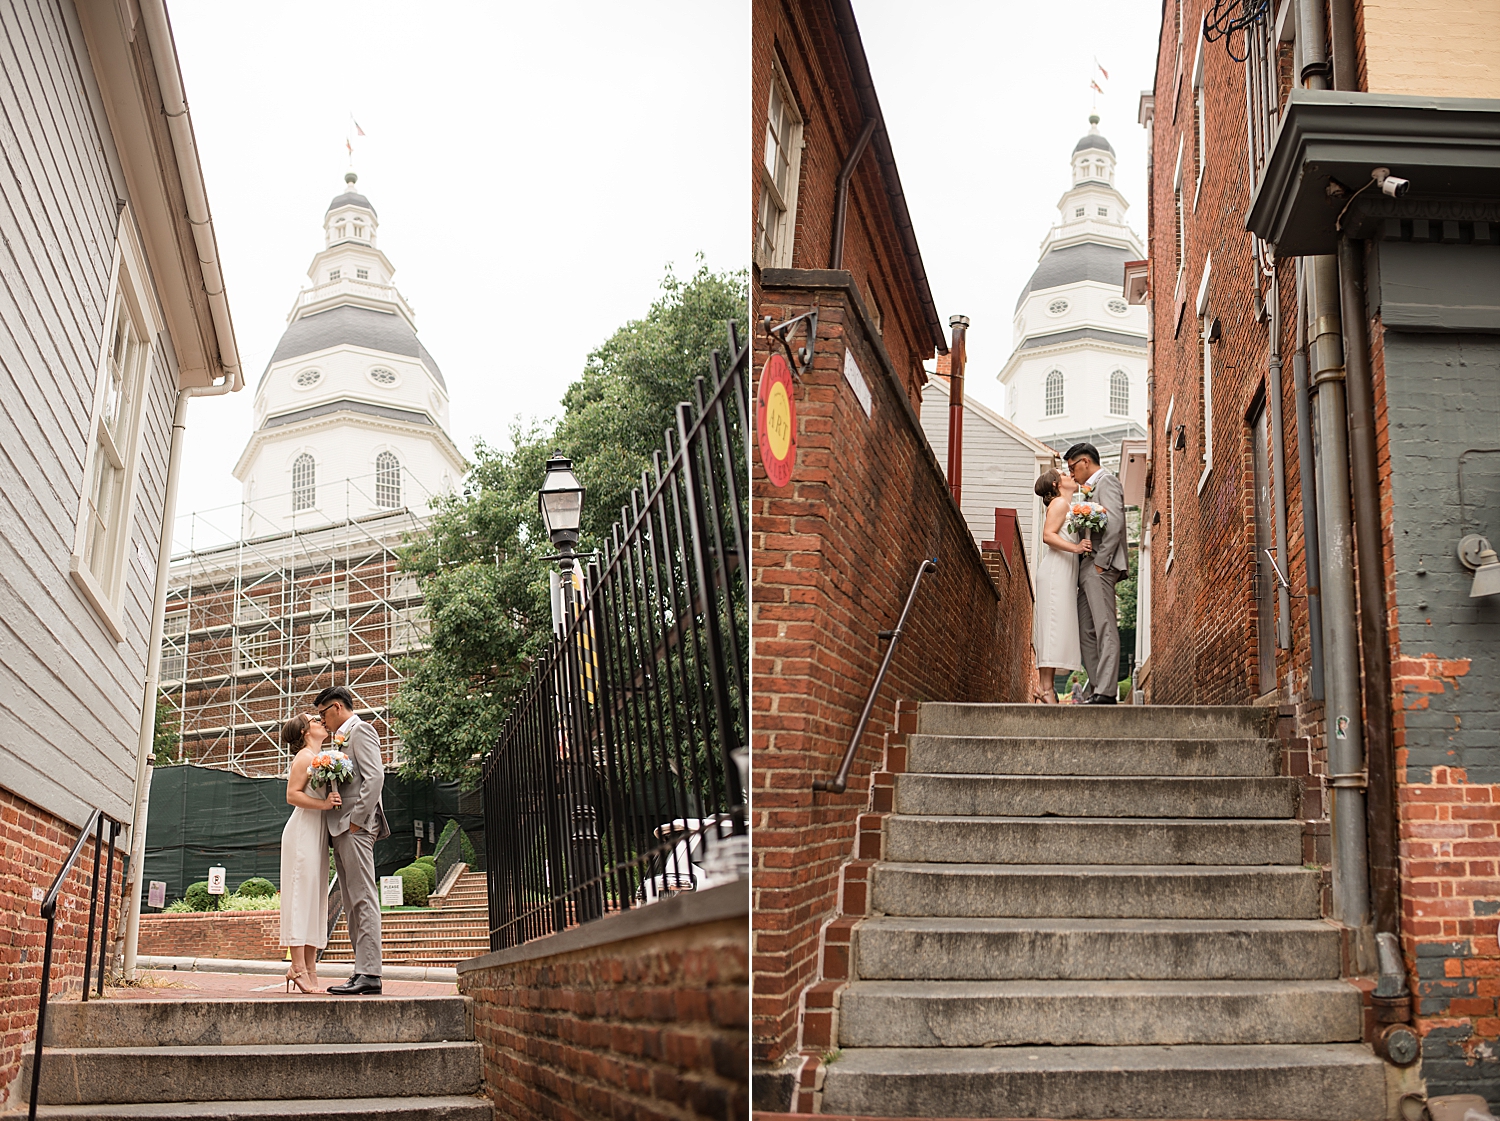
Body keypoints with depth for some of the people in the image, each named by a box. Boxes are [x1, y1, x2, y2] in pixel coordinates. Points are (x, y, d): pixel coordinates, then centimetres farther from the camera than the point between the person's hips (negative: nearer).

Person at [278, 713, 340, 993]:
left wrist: (332, 803, 9)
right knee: (301, 893, -11)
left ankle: (310, 968, 5)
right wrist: (323, 804, -22)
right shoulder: (305, 755, -5)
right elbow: (293, 795, -14)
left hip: (319, 832, 9)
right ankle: (298, 967, -13)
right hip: (303, 831, -9)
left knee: (316, 897, 5)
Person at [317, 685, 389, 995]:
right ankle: (362, 972, 9)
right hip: (342, 829, 10)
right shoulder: (343, 738, 24)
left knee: (363, 899, -12)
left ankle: (369, 973, -15)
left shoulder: (360, 731, -4)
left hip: (356, 827, -10)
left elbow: (375, 777, -15)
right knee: (353, 904, 8)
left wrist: (357, 819, -18)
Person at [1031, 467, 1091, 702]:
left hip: (1065, 575, 10)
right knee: (1053, 628, -14)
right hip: (1055, 572, -10)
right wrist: (1075, 548, -26)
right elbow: (1048, 535, -15)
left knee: (1060, 629, 4)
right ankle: (1046, 689, -17)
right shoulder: (1059, 502, -3)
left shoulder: (1069, 506, 25)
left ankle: (1045, 686, 1)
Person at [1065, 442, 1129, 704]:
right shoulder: (1091, 488, 26)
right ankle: (1098, 689, 6)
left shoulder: (1106, 481, -2)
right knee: (1086, 632, 6)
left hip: (1099, 567, -10)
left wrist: (1100, 562, -18)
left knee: (1105, 628, -13)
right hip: (1087, 569, 10)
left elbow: (1115, 524, -15)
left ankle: (1107, 692, -19)